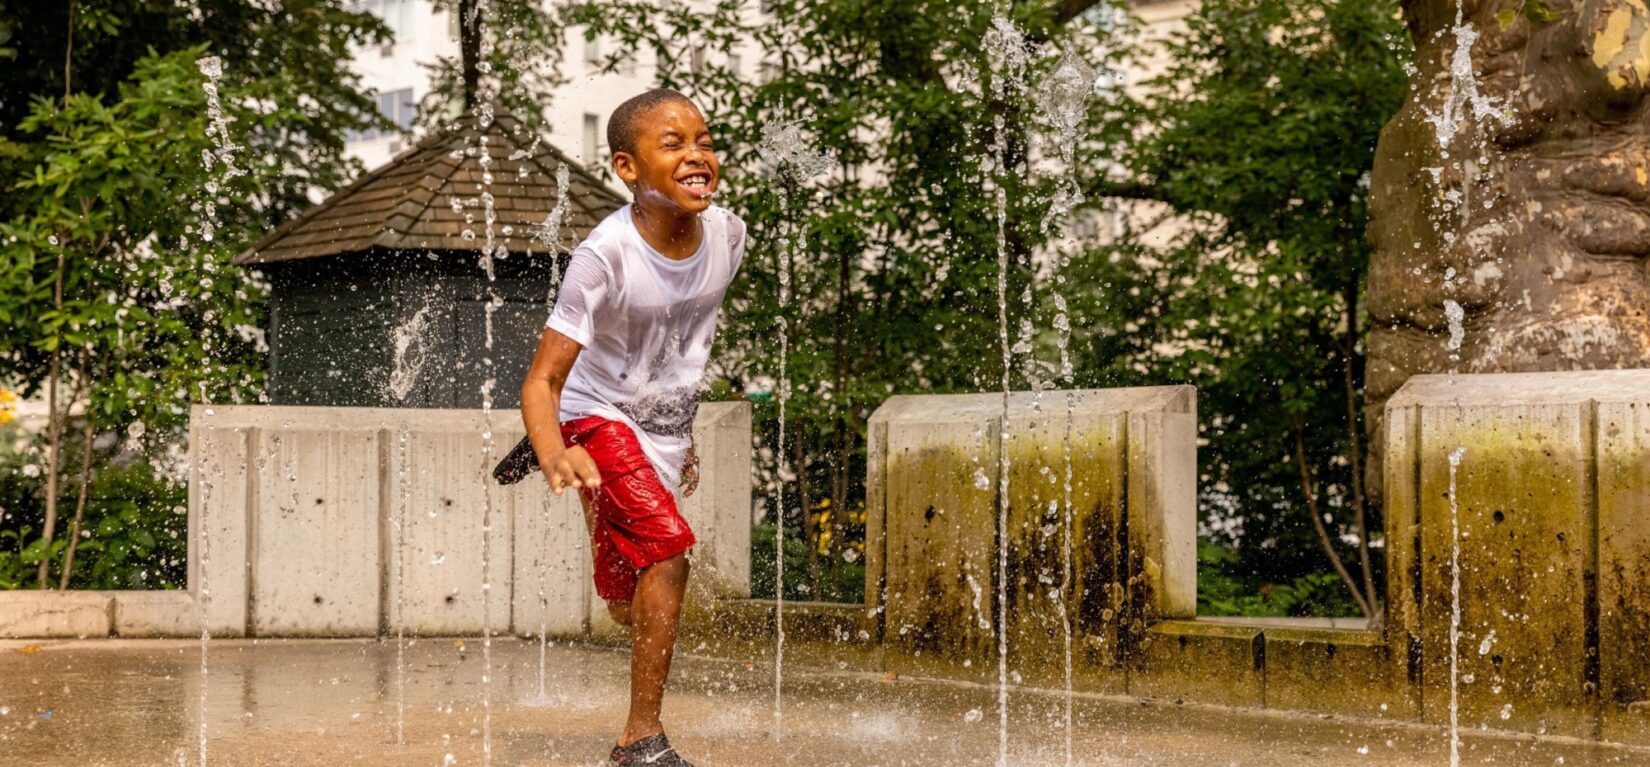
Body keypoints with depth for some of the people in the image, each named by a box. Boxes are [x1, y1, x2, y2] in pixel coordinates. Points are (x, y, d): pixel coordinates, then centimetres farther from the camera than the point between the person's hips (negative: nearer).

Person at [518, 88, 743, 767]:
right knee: (668, 551, -24)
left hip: (666, 430, 6)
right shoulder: (606, 254, -28)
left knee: (633, 609, 13)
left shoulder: (727, 234, -11)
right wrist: (555, 456, -49)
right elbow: (542, 380, -29)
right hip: (600, 417, -6)